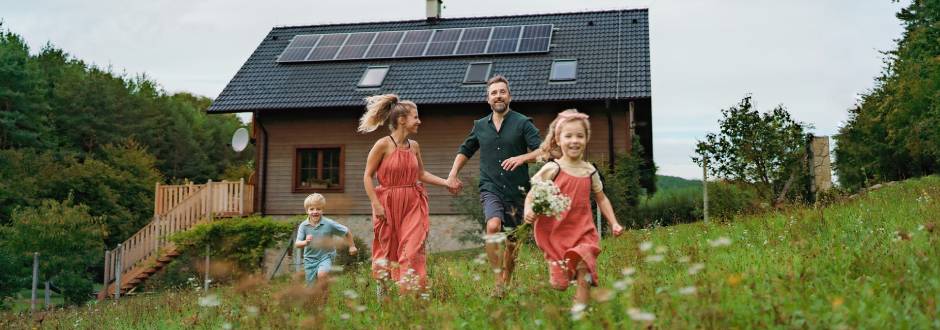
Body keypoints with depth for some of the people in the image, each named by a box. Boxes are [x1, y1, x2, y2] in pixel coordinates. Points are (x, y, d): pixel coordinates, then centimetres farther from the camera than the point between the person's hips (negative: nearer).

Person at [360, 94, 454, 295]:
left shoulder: (414, 146, 5)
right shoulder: (383, 145, -11)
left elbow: (421, 174, 16)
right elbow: (368, 176, -8)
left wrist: (446, 182, 8)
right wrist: (376, 204, -14)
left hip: (413, 204, 4)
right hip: (388, 204, -4)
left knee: (413, 248, -5)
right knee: (388, 248, 8)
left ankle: (411, 293, 1)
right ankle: (382, 290, 28)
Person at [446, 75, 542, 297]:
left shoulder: (523, 123, 0)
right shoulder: (480, 126, 11)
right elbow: (465, 150, 27)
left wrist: (521, 158, -26)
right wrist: (453, 174, 16)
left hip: (516, 191, -1)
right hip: (490, 188, 1)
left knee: (512, 242, 8)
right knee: (493, 226, -27)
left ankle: (506, 283, 28)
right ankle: (499, 279, -22)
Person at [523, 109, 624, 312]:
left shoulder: (590, 171, 4)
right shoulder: (551, 169, -7)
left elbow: (601, 198, 19)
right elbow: (531, 196, -2)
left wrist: (613, 223, 11)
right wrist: (528, 211, -22)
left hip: (582, 232, 3)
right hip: (555, 234, -3)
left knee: (584, 269, -14)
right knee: (559, 284, -1)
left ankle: (580, 307, 3)